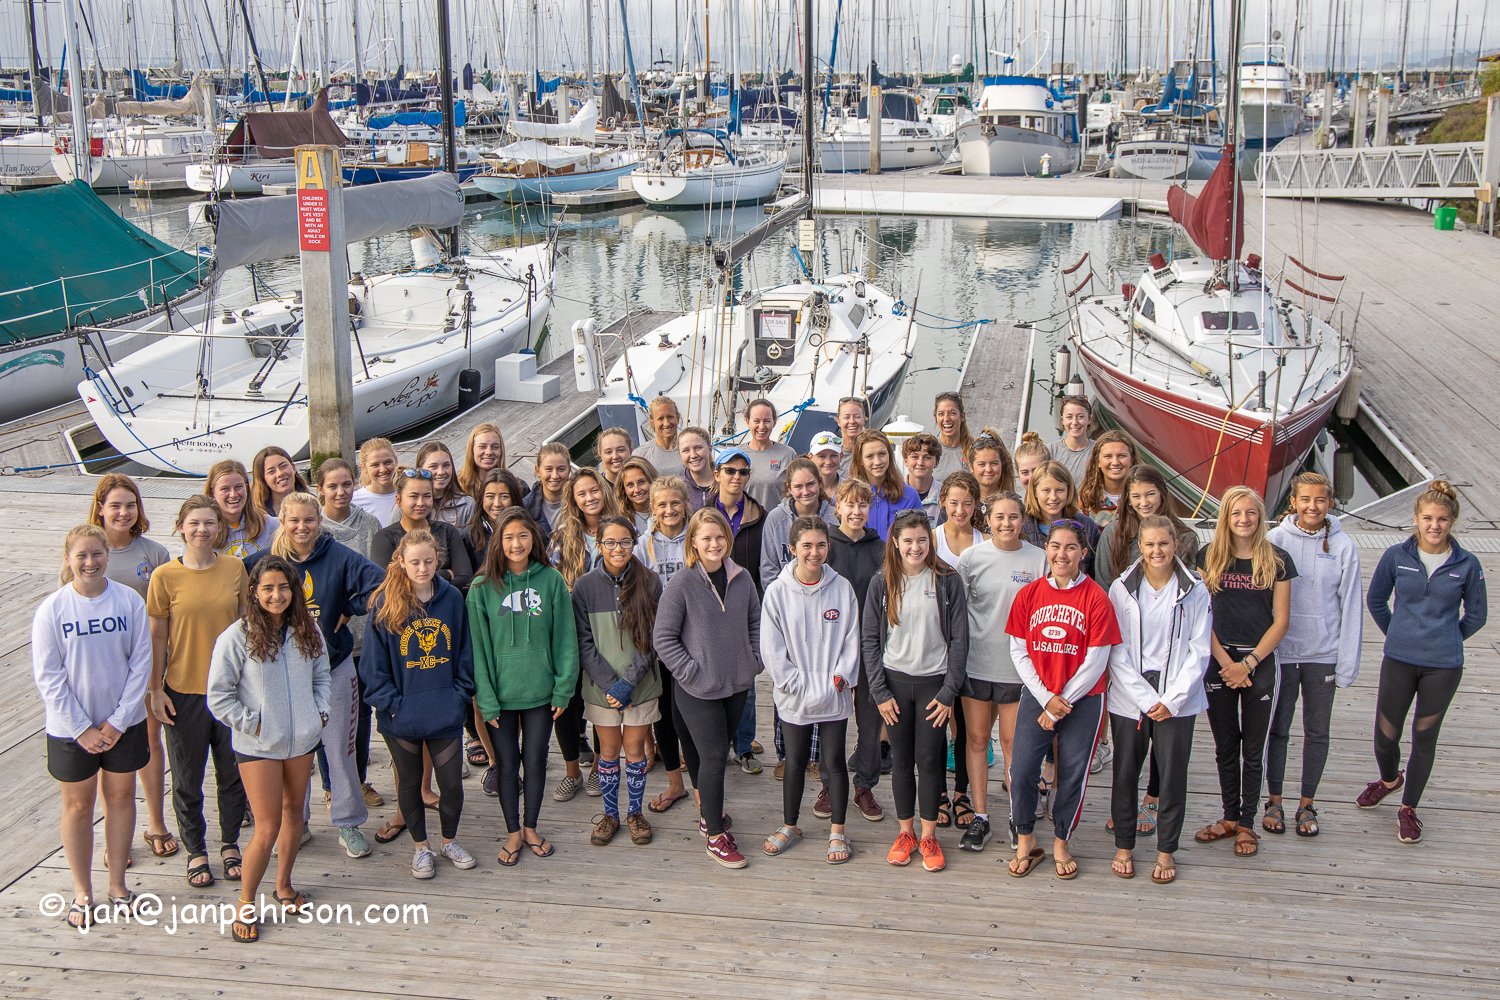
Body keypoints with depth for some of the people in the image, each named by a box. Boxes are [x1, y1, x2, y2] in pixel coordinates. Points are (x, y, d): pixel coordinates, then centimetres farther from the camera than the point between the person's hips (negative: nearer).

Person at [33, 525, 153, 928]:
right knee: (78, 805, 10)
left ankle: (117, 884, 27)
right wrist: (82, 729, -12)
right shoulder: (52, 609, -11)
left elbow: (141, 663, -6)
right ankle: (82, 892, 24)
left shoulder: (129, 600, -9)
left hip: (123, 723, 1)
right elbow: (48, 677, -9)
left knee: (121, 796, 12)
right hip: (70, 728, -1)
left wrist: (118, 721, -10)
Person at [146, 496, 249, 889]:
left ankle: (230, 844, 32)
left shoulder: (235, 568, 0)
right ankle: (195, 851, 28)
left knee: (233, 772, 13)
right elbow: (157, 637, -4)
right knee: (187, 778, 10)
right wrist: (155, 689, -5)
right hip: (183, 690, -2)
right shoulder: (165, 576, -8)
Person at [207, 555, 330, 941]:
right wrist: (251, 724, -12)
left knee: (294, 812, 17)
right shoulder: (236, 637, -14)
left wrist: (319, 712, 1)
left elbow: (321, 676, 15)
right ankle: (245, 903, 12)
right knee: (268, 827, -5)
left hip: (301, 740, 5)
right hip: (258, 747, -5)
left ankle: (284, 885, 36)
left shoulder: (307, 632, 2)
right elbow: (219, 696, -9)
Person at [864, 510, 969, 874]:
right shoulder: (881, 583, 0)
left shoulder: (947, 581, -3)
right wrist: (879, 691, -3)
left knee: (929, 760, 2)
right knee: (901, 760, 7)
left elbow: (959, 639, -2)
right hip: (895, 682, 1)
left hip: (934, 682, -1)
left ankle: (928, 836, 16)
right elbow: (870, 639, 3)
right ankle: (905, 832, 21)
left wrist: (949, 691, -6)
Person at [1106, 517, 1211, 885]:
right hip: (1128, 698, 0)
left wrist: (1171, 700, -8)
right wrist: (1145, 699, -11)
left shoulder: (1194, 591, 0)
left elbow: (1199, 652, 0)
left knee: (1172, 775, 4)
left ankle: (1167, 850, 20)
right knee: (1125, 774, 7)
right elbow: (1116, 652, -3)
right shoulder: (1122, 588, -1)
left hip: (1177, 700, 0)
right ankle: (1124, 845, 23)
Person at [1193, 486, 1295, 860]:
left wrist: (1248, 664, -10)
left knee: (1253, 750, 5)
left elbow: (1280, 620, -2)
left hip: (1260, 663, -1)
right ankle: (1230, 818, 23)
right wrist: (1226, 662, -8)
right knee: (1225, 747, 11)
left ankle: (1247, 824, 15)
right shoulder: (1209, 557, 1)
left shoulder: (1277, 560, -2)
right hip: (1218, 662, 1)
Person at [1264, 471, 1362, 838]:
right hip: (1280, 651, 0)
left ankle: (1307, 805, 25)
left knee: (1317, 732, 11)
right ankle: (1274, 801, 25)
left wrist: (1348, 663, -3)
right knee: (1277, 729, 10)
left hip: (1323, 654, 1)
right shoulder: (1275, 540, -6)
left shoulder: (1344, 546, -5)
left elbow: (1350, 607, -2)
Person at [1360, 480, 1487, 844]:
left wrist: (1446, 641, 11)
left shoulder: (1467, 564, -5)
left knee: (1425, 737, 8)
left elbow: (1476, 615, 8)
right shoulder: (1396, 556, -5)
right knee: (1385, 735, 5)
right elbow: (1375, 601, 10)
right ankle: (1389, 779, 39)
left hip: (1443, 667, 0)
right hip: (1399, 662, 1)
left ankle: (1408, 809, 25)